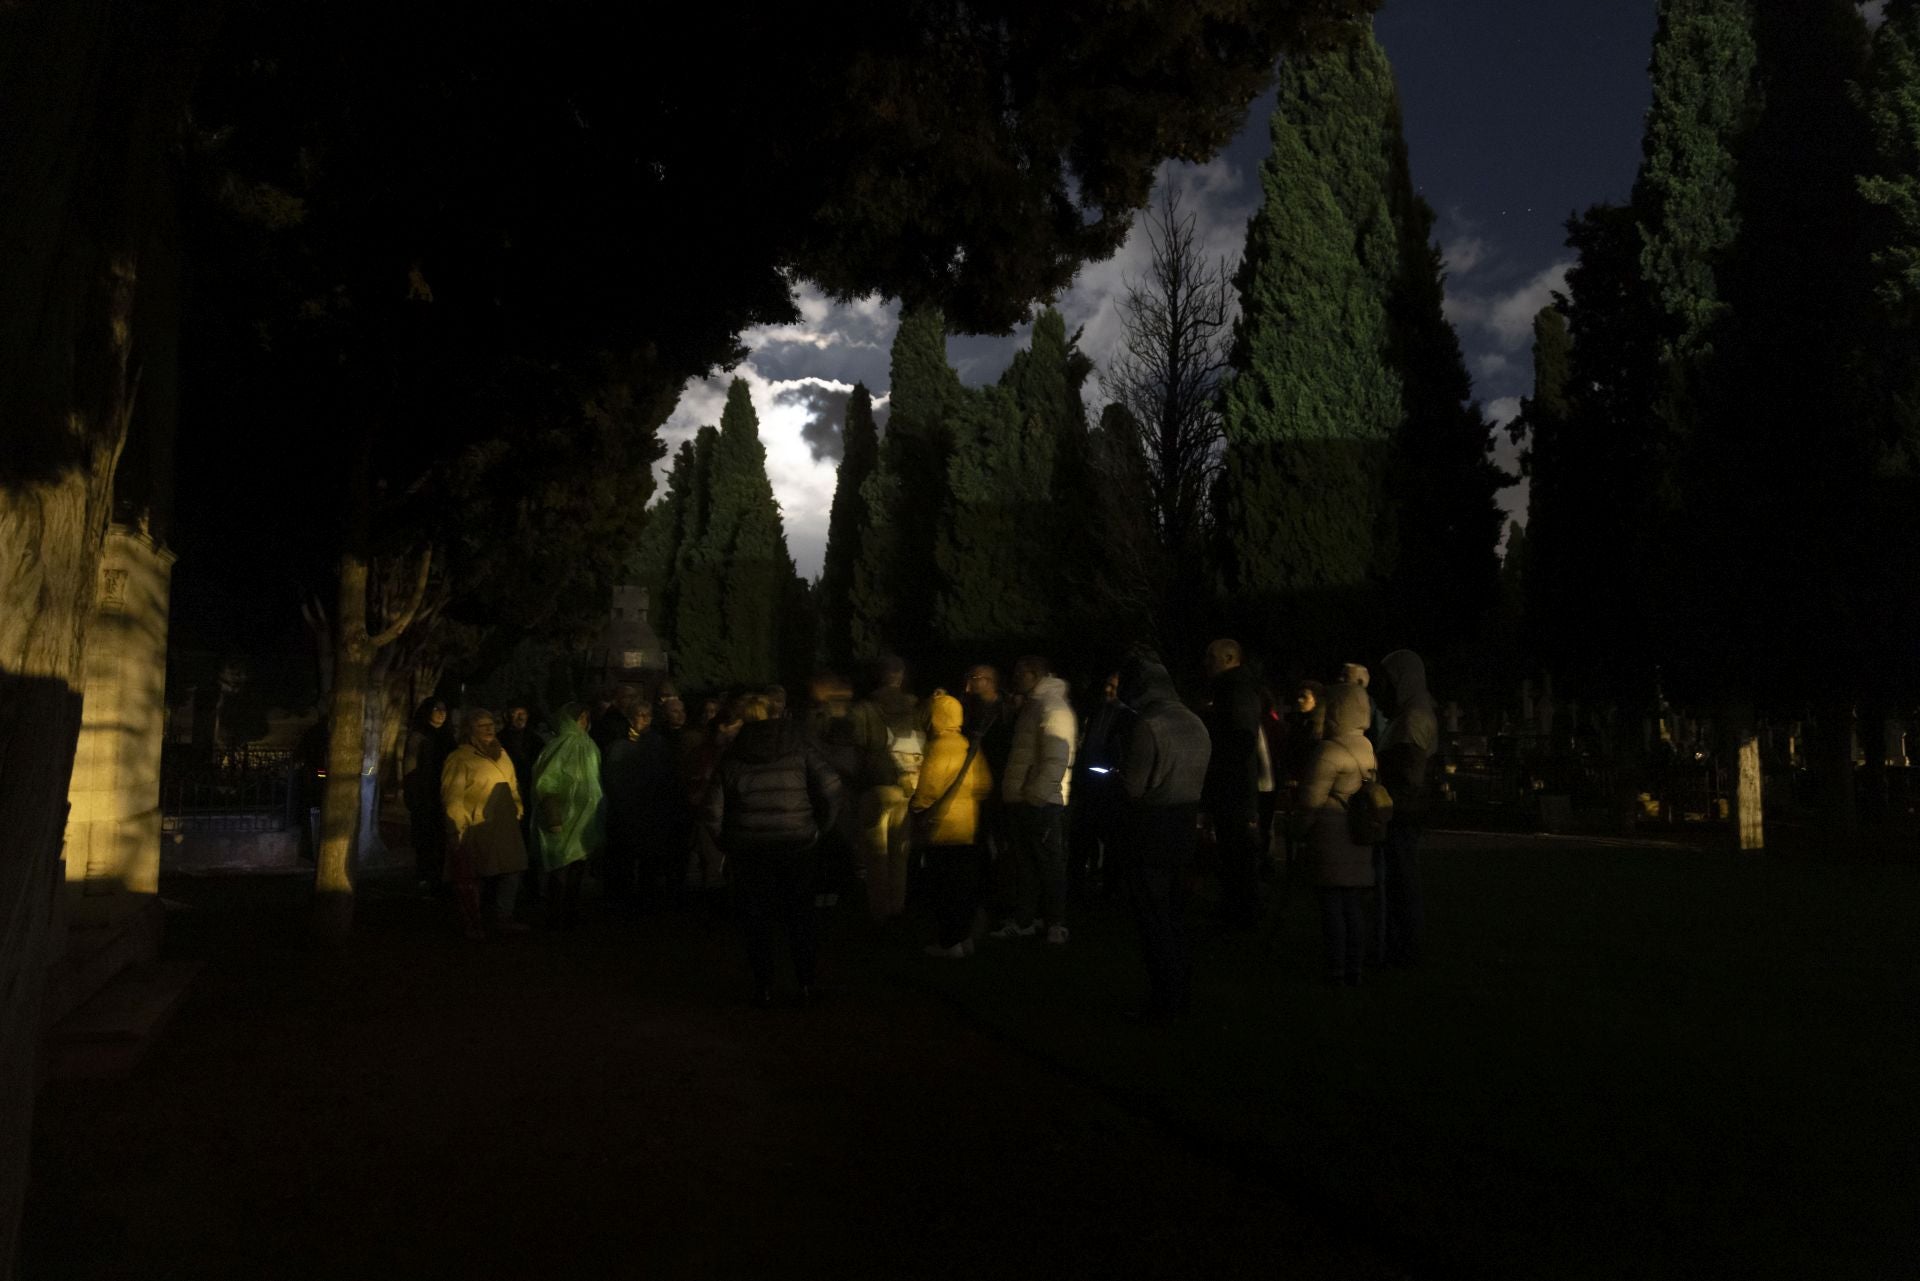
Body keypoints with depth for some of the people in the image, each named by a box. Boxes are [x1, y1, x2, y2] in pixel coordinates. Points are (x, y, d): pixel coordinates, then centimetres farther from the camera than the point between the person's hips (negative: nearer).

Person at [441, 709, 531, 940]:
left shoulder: (501, 754, 15)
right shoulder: (460, 758, -7)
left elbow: (513, 785, 21)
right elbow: (453, 797, -11)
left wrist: (518, 809, 13)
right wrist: (460, 827, -13)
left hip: (504, 826, 7)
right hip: (475, 828, -6)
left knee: (511, 871, 7)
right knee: (472, 878, 3)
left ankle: (503, 919, 20)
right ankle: (474, 925, 17)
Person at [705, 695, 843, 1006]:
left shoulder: (731, 758, 3)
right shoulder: (799, 747, 2)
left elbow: (714, 813, -2)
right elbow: (831, 788, -8)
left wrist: (728, 847, 11)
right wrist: (818, 827, 4)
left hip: (748, 849, 0)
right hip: (797, 845, 0)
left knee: (757, 922, 10)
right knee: (799, 916, 13)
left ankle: (764, 989, 12)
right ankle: (806, 983, 14)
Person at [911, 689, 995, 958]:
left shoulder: (937, 747, -17)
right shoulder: (971, 747, 3)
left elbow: (927, 790, -20)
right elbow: (985, 786, 6)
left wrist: (916, 807, -2)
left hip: (941, 828, -7)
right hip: (970, 828, 7)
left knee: (943, 887, 2)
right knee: (966, 884, 14)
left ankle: (950, 942, 6)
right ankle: (965, 936, 23)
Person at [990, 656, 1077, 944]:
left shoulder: (1053, 707, -12)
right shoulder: (1032, 706, 19)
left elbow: (1057, 760, -21)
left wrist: (1035, 796, -22)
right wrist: (1015, 797, 16)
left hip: (1043, 802, -9)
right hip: (1025, 801, 9)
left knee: (1050, 864, 0)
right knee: (1024, 863, 13)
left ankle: (1056, 923, 8)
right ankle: (1023, 919, 21)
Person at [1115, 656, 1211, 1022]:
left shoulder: (1147, 726, -18)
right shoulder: (1195, 723, 8)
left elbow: (1133, 786, -20)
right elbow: (1200, 779, 13)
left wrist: (1116, 774, 0)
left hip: (1152, 832, -8)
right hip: (1186, 827, 8)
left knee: (1154, 920, 1)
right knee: (1175, 916, 17)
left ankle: (1164, 1003, 5)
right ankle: (1180, 994, 25)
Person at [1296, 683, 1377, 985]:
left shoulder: (1328, 752, -15)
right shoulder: (1368, 748, 9)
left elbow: (1312, 801, -14)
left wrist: (1302, 830, -2)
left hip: (1332, 835, -7)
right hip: (1361, 839, 7)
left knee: (1332, 903, 0)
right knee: (1355, 904, 12)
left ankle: (1337, 969, 3)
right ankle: (1355, 968, 17)